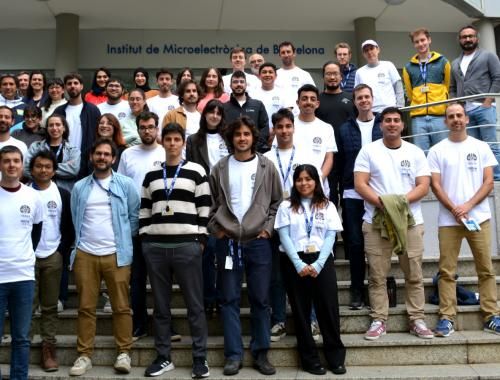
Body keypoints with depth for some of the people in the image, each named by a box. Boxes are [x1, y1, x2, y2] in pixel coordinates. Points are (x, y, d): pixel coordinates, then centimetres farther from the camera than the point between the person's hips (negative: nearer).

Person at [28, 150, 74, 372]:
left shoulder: (62, 194, 4)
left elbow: (69, 228, 4)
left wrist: (63, 253, -3)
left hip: (52, 257, 1)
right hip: (27, 256, 0)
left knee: (50, 306, 5)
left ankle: (48, 350, 11)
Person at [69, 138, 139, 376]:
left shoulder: (126, 184, 3)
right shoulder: (79, 187, 11)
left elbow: (135, 215, 5)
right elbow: (75, 218, 17)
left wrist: (123, 239, 3)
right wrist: (80, 242, 11)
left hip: (116, 254, -2)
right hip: (85, 254, 2)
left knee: (121, 306, 1)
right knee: (86, 307, 6)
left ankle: (124, 352, 11)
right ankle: (84, 355, 13)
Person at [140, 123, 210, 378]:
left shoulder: (196, 172, 4)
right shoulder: (151, 175, 14)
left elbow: (204, 208, 1)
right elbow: (144, 209, 14)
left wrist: (201, 239, -5)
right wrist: (144, 238, 7)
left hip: (187, 245, -3)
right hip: (155, 246, 3)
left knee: (195, 304, 1)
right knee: (161, 305, 9)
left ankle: (200, 358, 10)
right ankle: (163, 357, 19)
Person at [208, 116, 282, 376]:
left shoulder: (266, 167, 3)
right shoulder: (220, 169, 4)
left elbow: (277, 201, 8)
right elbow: (210, 203, 10)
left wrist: (269, 227, -1)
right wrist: (215, 228, 0)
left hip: (258, 242, 0)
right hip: (228, 242, 1)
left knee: (260, 299, 5)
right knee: (230, 299, 4)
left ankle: (260, 353, 17)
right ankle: (234, 354, 12)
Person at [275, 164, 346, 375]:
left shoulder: (327, 206, 9)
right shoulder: (286, 206, 6)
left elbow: (330, 237, 1)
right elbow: (284, 237, -2)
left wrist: (318, 264, -12)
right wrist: (299, 264, -14)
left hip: (322, 261, 0)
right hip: (295, 263, 0)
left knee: (329, 308, -1)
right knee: (301, 311, 4)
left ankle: (336, 358, 10)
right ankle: (309, 359, 13)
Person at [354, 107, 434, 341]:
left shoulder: (415, 152, 10)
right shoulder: (368, 151, 5)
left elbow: (424, 186, 3)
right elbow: (359, 184, -3)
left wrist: (402, 200, -14)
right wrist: (382, 203, -17)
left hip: (411, 222, 2)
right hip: (376, 222, -1)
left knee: (414, 275, 5)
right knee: (377, 276, 1)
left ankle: (417, 320, 15)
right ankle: (378, 321, 10)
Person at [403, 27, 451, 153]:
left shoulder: (442, 62, 8)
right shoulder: (408, 67, 10)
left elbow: (449, 87, 14)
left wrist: (446, 106, 14)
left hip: (440, 116, -1)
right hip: (418, 118, 1)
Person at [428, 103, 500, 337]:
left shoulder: (481, 147, 8)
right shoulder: (437, 150, 6)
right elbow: (435, 185, 0)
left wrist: (468, 206, -11)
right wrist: (454, 209, -11)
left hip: (479, 217, 1)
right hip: (448, 220, -1)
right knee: (447, 271, 0)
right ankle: (447, 318, 5)